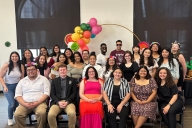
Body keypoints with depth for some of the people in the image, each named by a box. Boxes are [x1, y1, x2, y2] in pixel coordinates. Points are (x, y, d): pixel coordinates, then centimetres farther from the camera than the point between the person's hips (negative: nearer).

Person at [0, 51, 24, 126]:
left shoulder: (21, 66, -4)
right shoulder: (6, 65, -13)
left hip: (18, 86, 3)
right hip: (8, 87, -3)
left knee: (17, 103, 2)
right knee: (12, 104, -13)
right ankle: (10, 118, 14)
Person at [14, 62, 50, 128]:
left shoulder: (44, 79, 7)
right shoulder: (22, 81, 15)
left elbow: (46, 93, -1)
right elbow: (18, 95, 8)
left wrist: (37, 103, -15)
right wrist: (24, 104, -10)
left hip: (40, 103, -2)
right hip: (25, 104, 3)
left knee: (41, 113, -33)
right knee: (17, 114, -26)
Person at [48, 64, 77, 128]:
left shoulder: (72, 80, 15)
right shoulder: (54, 81, 17)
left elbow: (74, 93, 6)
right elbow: (52, 94, 9)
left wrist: (67, 101, -10)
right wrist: (58, 102, -9)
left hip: (69, 102, -1)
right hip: (57, 102, 1)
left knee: (72, 113, -33)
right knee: (50, 115, -29)